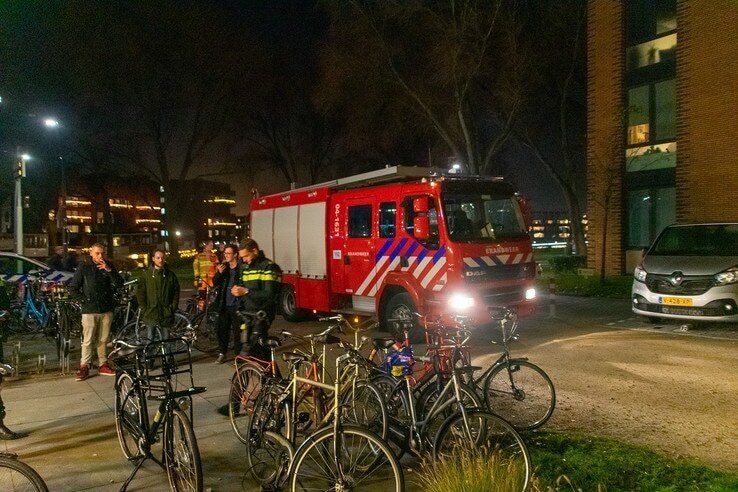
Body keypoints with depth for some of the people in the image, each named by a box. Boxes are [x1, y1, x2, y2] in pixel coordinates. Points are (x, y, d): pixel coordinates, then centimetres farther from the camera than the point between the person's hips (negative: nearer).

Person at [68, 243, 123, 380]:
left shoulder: (108, 266, 5)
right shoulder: (84, 267, -2)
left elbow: (119, 284, -5)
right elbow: (73, 289, 1)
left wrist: (109, 270, -17)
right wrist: (85, 299, -4)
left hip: (106, 309, 3)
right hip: (90, 310, -3)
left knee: (103, 339, 11)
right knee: (88, 340, -2)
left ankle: (103, 365, 20)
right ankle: (84, 367, 7)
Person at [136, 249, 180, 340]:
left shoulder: (170, 275, 5)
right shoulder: (147, 275, 2)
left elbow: (176, 291, 10)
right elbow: (140, 293, 3)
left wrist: (173, 307, 1)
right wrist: (144, 310, -3)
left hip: (166, 314, 0)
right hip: (151, 314, 0)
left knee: (165, 338, 4)